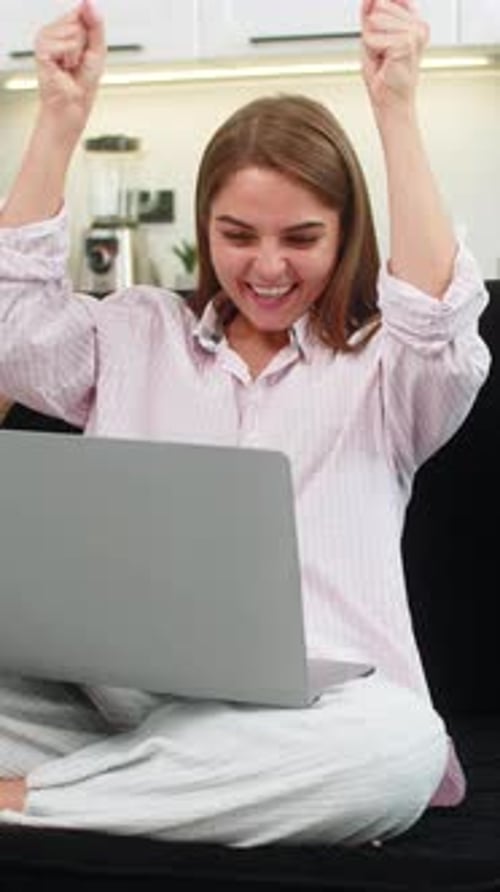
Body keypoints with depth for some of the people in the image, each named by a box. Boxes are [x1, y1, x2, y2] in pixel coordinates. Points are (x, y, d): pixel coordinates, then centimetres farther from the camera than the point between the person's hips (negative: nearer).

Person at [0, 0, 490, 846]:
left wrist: (395, 108, -16)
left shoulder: (382, 368, 12)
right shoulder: (137, 336, 20)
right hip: (119, 691, 0)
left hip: (304, 704, 1)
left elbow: (443, 335, -11)